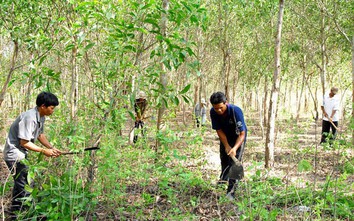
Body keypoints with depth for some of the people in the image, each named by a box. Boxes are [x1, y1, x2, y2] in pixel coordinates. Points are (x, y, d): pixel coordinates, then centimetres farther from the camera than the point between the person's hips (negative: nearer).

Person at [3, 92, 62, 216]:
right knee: (26, 185, -8)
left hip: (21, 154, 10)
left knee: (20, 184, 21)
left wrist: (52, 148, 2)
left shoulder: (41, 117, 2)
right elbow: (24, 142, -25)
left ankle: (15, 213, 35)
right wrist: (44, 151, -18)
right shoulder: (29, 118, -27)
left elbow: (40, 135, 15)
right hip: (14, 155, -10)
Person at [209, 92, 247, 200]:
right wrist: (227, 146, -21)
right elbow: (219, 130, -13)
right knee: (224, 162, 14)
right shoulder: (213, 112, -22)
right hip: (225, 138, 4)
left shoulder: (236, 111, -35)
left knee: (234, 164, -14)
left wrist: (235, 148, -44)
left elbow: (242, 134, -32)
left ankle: (231, 193, -13)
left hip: (238, 138, -4)